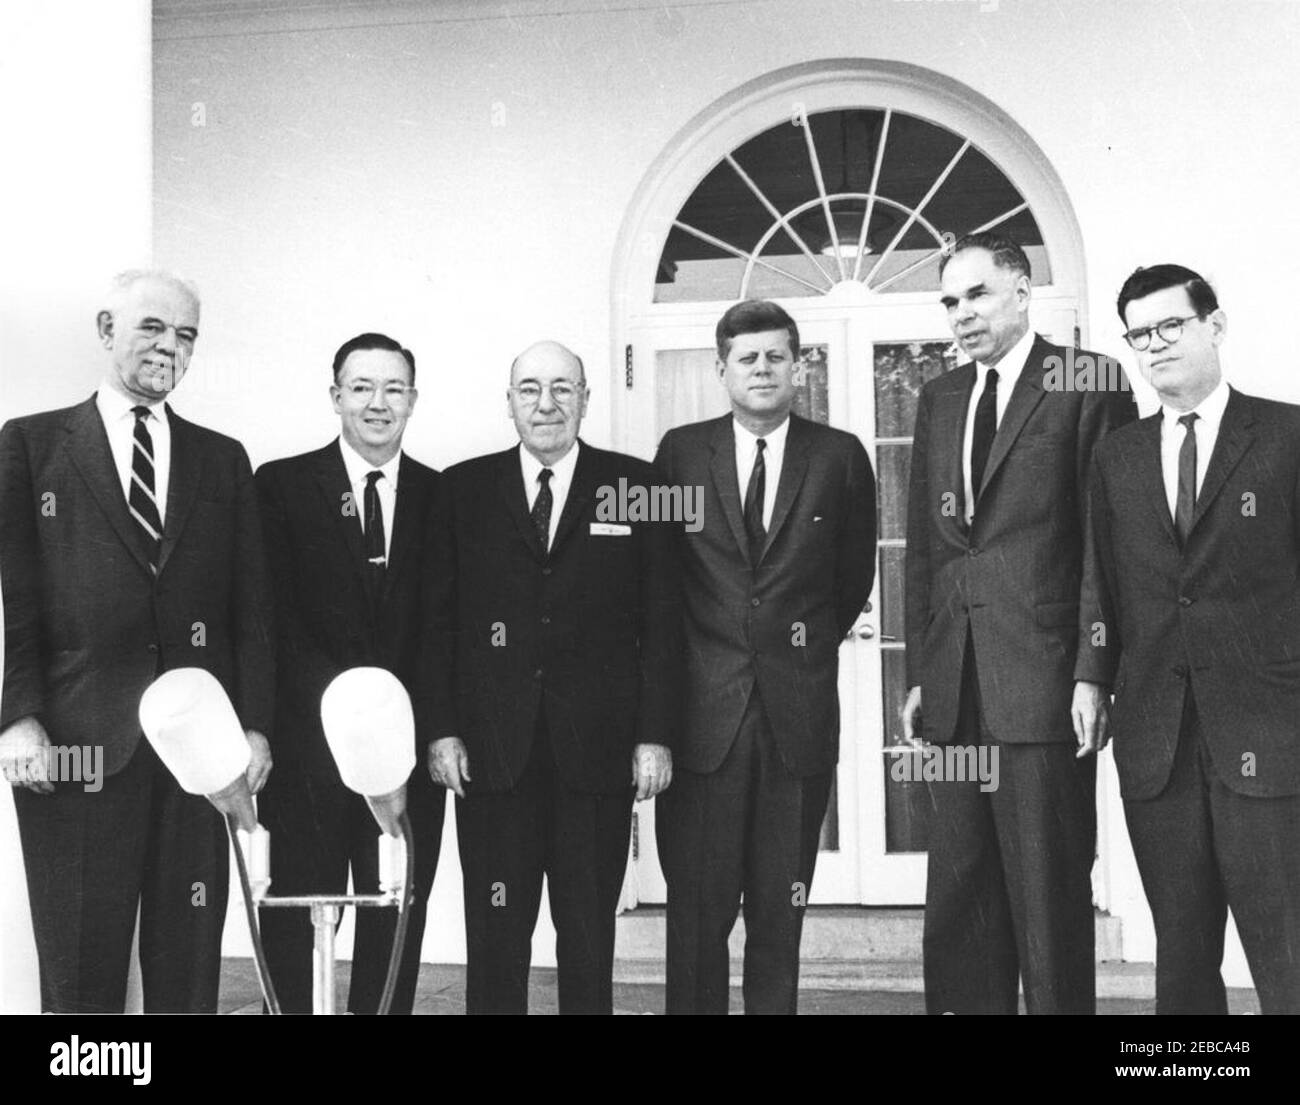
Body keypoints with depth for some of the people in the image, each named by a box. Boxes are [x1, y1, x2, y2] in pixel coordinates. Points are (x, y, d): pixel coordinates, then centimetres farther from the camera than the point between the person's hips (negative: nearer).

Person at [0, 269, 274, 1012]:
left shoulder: (224, 461, 15)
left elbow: (252, 606, 10)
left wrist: (255, 726, 0)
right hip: (77, 747, -2)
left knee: (189, 967, 5)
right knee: (78, 974, 3)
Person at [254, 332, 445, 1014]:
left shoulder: (442, 496, 9)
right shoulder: (281, 484, 3)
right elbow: (271, 615, -4)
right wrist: (336, 698, -15)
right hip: (308, 743, -2)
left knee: (397, 922, 7)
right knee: (291, 920, 4)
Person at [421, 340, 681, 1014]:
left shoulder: (635, 486, 6)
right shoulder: (464, 489, 8)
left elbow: (662, 621, 4)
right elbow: (439, 619, 6)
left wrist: (655, 734, -3)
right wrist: (442, 730, -2)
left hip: (598, 751, 0)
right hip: (491, 750, 1)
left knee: (590, 934, 6)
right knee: (494, 935, 4)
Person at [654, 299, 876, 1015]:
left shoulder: (840, 457, 5)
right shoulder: (680, 451, 6)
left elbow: (855, 576, 14)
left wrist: (811, 641, 12)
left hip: (798, 711, 1)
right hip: (704, 709, 0)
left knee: (781, 908, 7)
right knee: (697, 904, 0)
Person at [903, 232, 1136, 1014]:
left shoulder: (1089, 385, -2)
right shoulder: (940, 399, 17)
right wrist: (920, 672, 11)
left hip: (1043, 681, -6)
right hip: (957, 688, 6)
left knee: (1049, 891, -1)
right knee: (959, 896, 11)